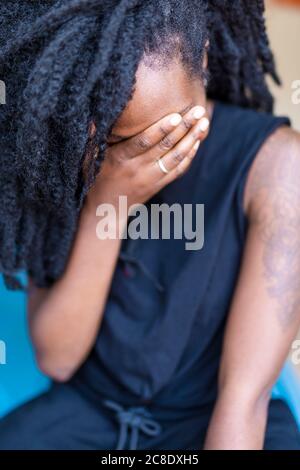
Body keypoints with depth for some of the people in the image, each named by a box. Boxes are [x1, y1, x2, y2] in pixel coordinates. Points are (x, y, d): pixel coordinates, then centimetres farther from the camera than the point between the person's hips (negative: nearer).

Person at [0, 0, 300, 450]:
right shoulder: (69, 162, -9)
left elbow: (244, 391, -21)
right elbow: (56, 359, -12)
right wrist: (105, 209, -24)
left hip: (214, 417, -2)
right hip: (87, 408, 3)